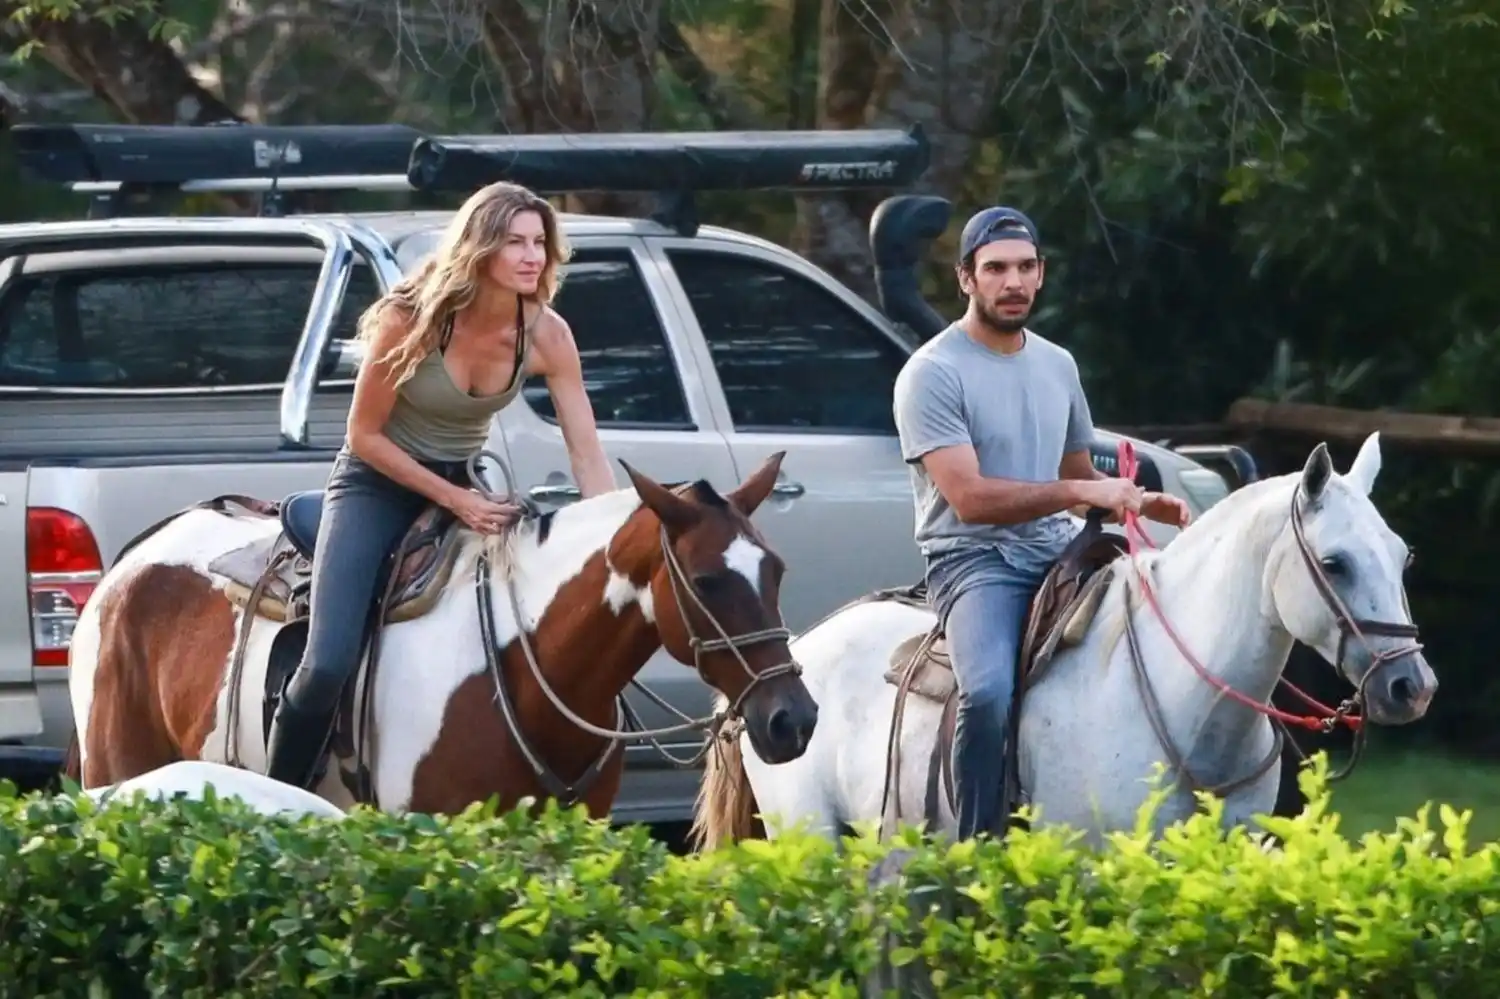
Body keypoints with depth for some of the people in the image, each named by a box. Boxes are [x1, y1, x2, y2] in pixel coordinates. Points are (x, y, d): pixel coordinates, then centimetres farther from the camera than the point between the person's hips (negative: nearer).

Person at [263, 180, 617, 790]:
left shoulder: (546, 336, -14)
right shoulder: (412, 319, -23)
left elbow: (587, 455, -12)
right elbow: (364, 436, -15)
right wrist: (452, 500, -21)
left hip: (466, 486, 4)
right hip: (379, 482, -4)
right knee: (328, 666, -20)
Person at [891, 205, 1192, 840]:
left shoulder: (1057, 366, 16)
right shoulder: (933, 374, -7)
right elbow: (970, 498, -17)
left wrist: (1138, 501, 5)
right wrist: (1080, 493, -22)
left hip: (1057, 551, 7)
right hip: (974, 558, -7)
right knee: (990, 692, -34)